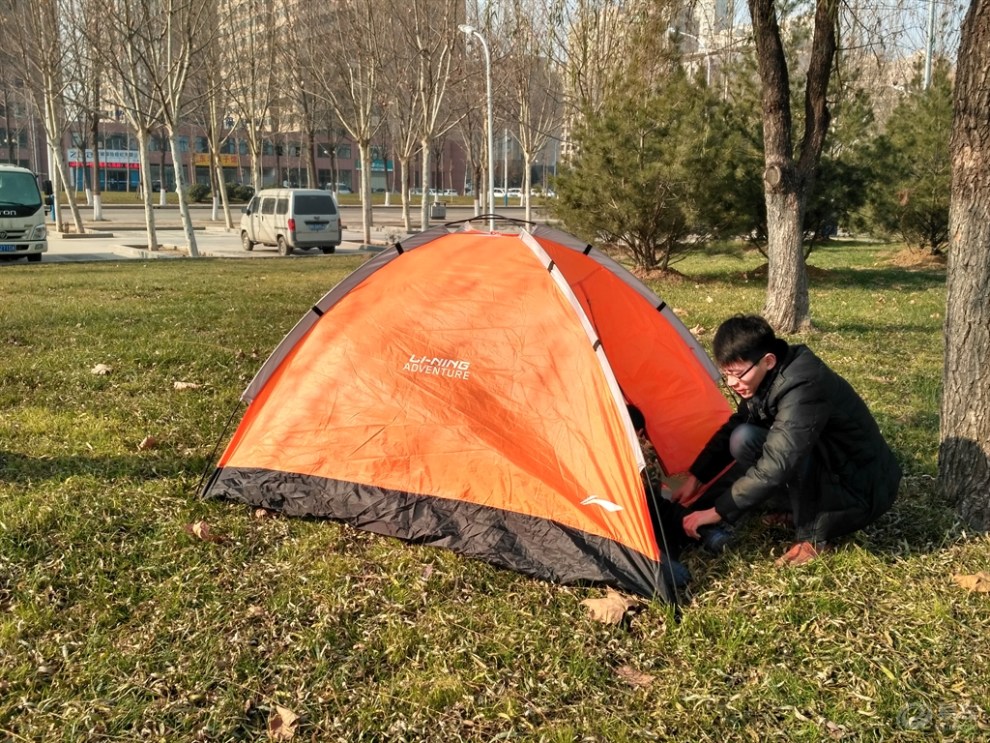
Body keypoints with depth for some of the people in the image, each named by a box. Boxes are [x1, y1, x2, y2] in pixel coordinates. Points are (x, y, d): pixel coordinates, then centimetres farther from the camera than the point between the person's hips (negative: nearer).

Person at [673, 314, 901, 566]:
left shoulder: (803, 388, -30)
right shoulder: (769, 378, -2)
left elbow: (776, 467, -34)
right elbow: (732, 428, 11)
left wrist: (718, 512, -27)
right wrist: (696, 478, 5)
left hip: (861, 489, -9)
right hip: (834, 470, 9)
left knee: (746, 440, -25)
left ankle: (814, 532, -13)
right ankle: (806, 509, 10)